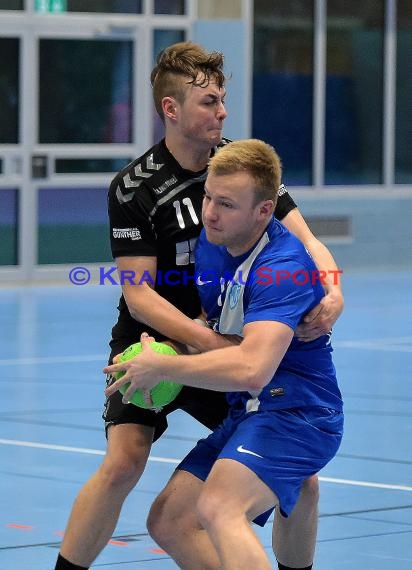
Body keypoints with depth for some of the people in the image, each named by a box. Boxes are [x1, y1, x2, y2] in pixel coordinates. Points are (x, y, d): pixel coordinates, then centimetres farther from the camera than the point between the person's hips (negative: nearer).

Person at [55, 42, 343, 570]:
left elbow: (305, 239, -4)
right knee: (123, 462, -25)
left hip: (234, 346, 4)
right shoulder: (133, 188, -14)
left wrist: (332, 292, -27)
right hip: (153, 345, -3)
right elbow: (139, 295, -17)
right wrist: (211, 343, -31)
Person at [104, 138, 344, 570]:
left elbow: (251, 369, -36)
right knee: (168, 522, 7)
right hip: (247, 415, 10)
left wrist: (161, 367, -22)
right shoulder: (210, 244, 6)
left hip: (295, 413, -10)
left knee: (218, 508, -33)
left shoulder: (283, 268, -23)